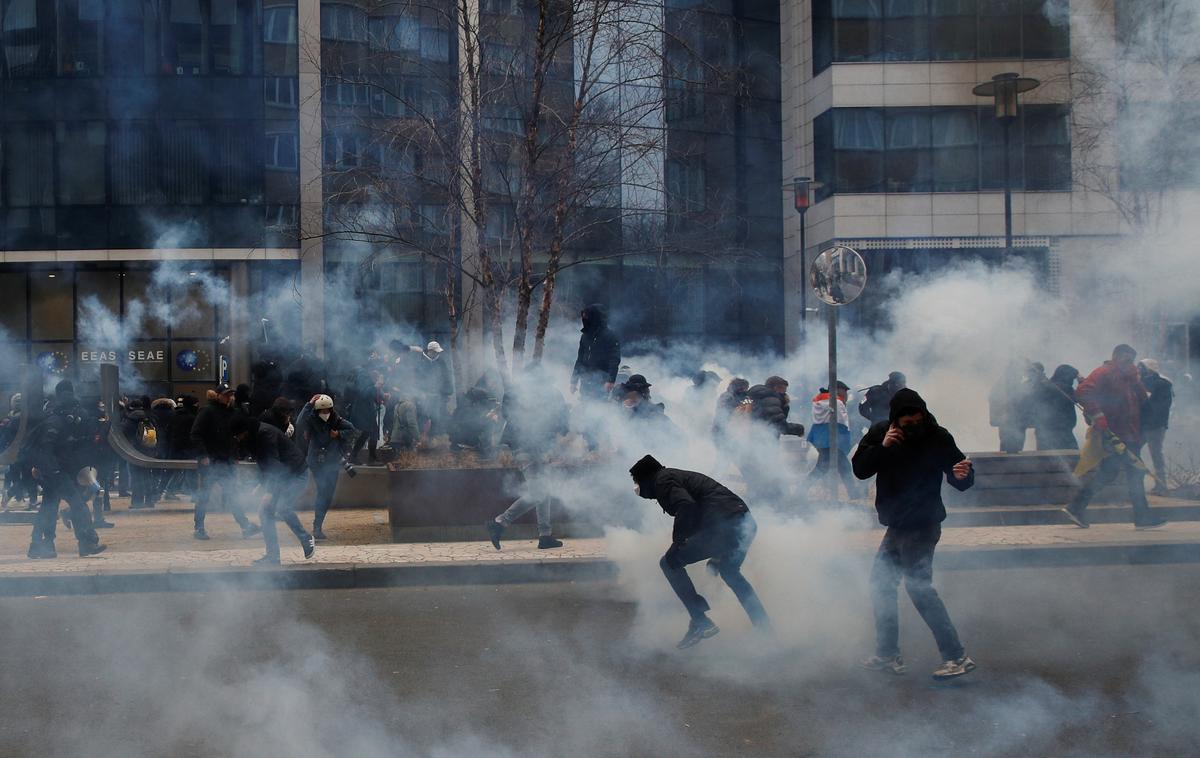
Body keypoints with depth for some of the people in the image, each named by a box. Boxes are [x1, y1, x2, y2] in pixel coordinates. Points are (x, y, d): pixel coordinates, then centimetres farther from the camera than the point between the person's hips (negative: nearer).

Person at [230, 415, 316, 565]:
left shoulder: (265, 433, -24)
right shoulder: (251, 437, 4)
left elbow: (273, 463, -30)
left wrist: (269, 492, -34)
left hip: (296, 474, -9)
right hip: (277, 476, 9)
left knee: (282, 508, -26)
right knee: (265, 513, 0)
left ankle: (307, 540, -7)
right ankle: (272, 556, 5)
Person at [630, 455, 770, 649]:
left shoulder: (662, 481, 0)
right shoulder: (676, 476, 28)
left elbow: (687, 507, -19)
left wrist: (677, 540, -6)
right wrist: (717, 556, 34)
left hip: (724, 525, -9)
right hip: (747, 523, 9)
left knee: (670, 563, 3)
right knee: (730, 572, 33)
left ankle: (700, 623, -2)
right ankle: (765, 627, 33)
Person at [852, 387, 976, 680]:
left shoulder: (937, 437, -14)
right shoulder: (880, 433, -1)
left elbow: (962, 480, -11)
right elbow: (859, 469, -5)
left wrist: (964, 474, -35)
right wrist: (882, 447, -19)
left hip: (921, 525, -7)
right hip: (897, 525, 7)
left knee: (918, 585, -14)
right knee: (881, 584, 13)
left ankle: (956, 656, -13)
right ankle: (887, 654, 26)